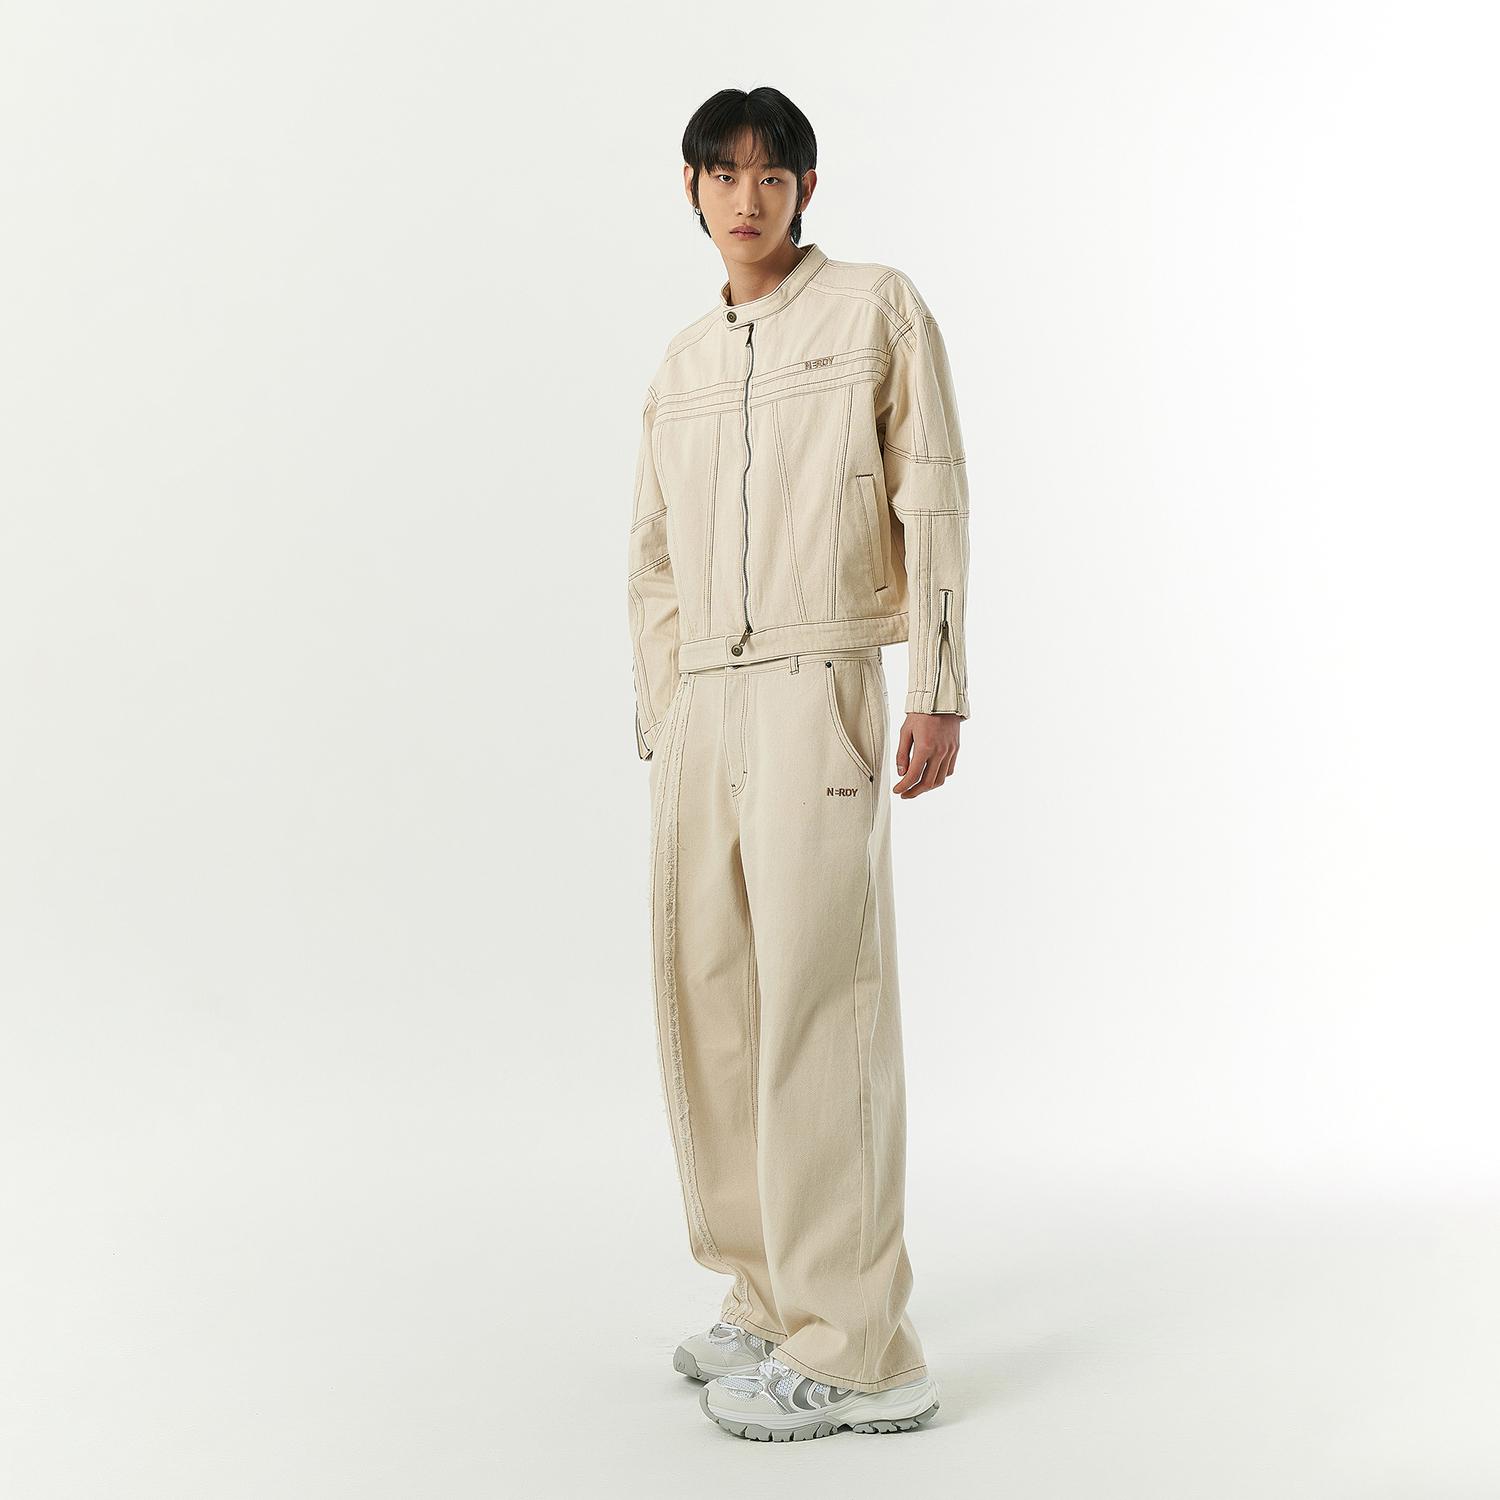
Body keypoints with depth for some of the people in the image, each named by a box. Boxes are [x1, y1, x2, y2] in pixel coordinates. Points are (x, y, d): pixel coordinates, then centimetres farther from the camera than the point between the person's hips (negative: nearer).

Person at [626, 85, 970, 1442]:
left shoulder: (878, 309, 6)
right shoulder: (679, 366, 20)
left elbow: (934, 504, -1)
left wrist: (940, 692, -9)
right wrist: (659, 727, 13)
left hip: (816, 692, -6)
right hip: (700, 707, 6)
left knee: (819, 1006, -10)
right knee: (705, 1001, 6)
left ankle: (859, 1352, -4)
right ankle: (773, 1302, 18)